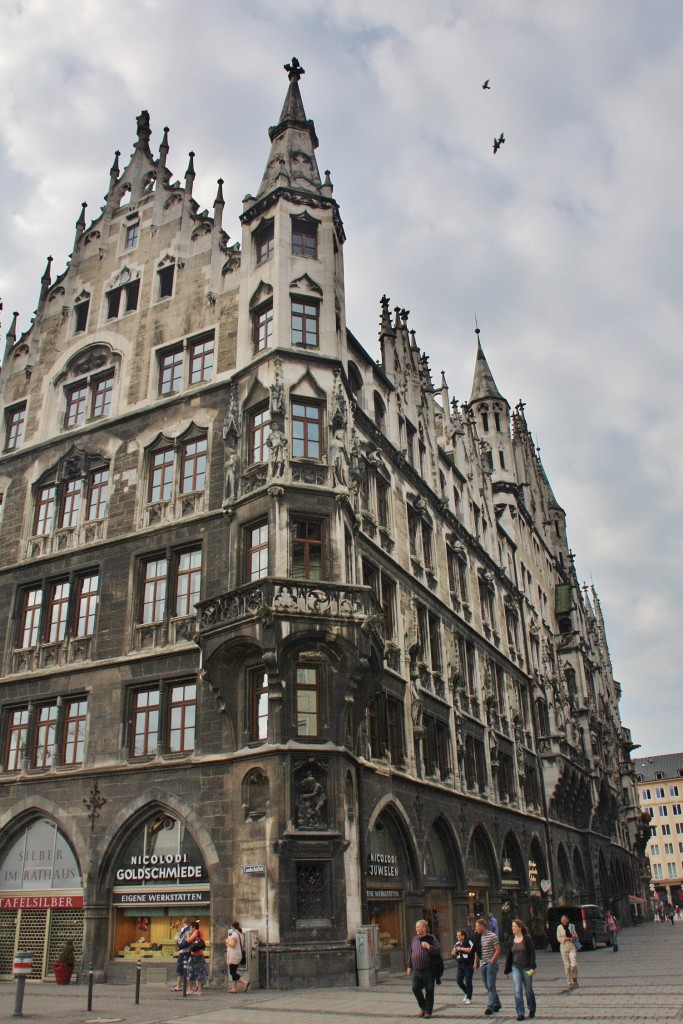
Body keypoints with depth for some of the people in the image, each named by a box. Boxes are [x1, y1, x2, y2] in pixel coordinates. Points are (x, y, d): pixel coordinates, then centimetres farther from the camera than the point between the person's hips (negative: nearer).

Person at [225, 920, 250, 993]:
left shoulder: (234, 934, -14)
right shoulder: (241, 934, 13)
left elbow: (232, 944, -23)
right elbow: (243, 945, 18)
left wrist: (227, 941, -4)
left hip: (233, 956, -9)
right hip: (239, 955, 9)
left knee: (232, 972, -7)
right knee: (234, 972, 14)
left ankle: (245, 983, -18)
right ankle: (234, 988, 12)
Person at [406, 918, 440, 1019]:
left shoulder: (431, 938, -3)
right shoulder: (415, 939, 11)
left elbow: (438, 950, -9)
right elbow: (410, 953, 17)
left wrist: (428, 946, -19)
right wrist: (409, 966, 16)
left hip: (428, 970, -4)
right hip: (416, 971, 4)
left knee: (429, 991, 1)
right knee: (415, 988, -2)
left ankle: (428, 1011, 16)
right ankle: (423, 1007, 19)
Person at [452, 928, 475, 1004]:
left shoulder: (468, 942, -7)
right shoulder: (457, 943, 11)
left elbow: (470, 950, -25)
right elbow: (453, 954, 16)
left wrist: (461, 949, -17)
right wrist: (455, 950, -7)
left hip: (468, 965, -6)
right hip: (460, 965, 6)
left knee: (468, 981, -4)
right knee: (459, 981, 1)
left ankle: (468, 998, 9)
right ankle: (467, 993, 25)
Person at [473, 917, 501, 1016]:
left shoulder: (492, 936, -10)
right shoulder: (478, 937, 9)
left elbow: (498, 950, -12)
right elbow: (476, 951, 17)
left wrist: (492, 961, -15)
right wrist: (475, 962, 12)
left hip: (491, 964, -7)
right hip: (482, 965, 7)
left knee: (490, 986, -10)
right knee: (488, 986, 12)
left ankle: (490, 1007, -11)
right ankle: (497, 1004, 25)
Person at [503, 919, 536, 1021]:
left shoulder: (527, 939, -8)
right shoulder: (512, 940, 5)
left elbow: (532, 953, -9)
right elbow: (509, 955, 10)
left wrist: (533, 967, -17)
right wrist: (506, 970, 12)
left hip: (526, 968, -3)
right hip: (515, 968, 3)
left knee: (528, 990, 9)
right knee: (517, 991, -5)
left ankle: (532, 1010, 31)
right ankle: (520, 1013, 0)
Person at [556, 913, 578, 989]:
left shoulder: (571, 926, 6)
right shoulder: (559, 927, 3)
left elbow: (576, 936, 12)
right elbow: (559, 939, -2)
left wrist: (574, 937, -11)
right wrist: (568, 938, -12)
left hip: (572, 947, 0)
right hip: (563, 947, 0)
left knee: (573, 964, -13)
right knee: (567, 966, -1)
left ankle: (575, 980, 8)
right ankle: (570, 983, 9)